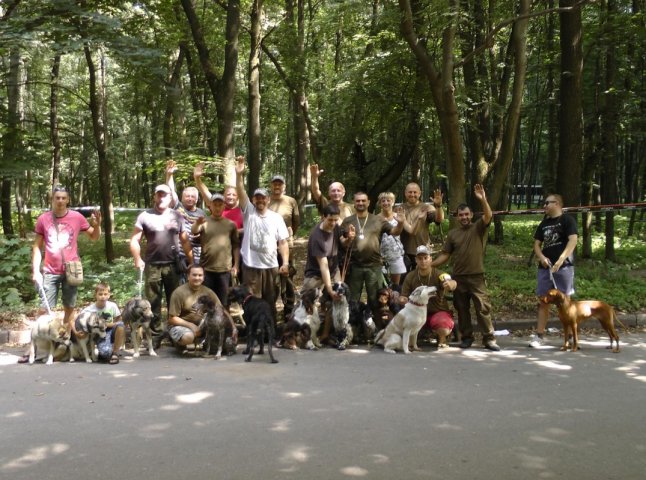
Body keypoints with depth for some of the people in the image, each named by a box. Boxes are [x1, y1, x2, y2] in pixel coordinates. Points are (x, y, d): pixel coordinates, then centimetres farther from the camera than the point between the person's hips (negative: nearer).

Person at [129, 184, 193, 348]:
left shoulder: (177, 216, 8)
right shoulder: (145, 216, 2)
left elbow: (185, 241, 11)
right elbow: (134, 240, 1)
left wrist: (191, 262, 5)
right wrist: (138, 259, -11)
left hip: (173, 265, 1)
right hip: (152, 266, -1)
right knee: (153, 302, 3)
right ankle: (155, 335, 10)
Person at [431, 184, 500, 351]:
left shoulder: (479, 228, 1)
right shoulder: (452, 234, 10)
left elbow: (489, 216, -18)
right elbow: (445, 254, 10)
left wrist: (483, 199, -31)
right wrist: (430, 264, -1)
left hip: (476, 276, -3)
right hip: (458, 277, 3)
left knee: (483, 307, -6)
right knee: (462, 309, 10)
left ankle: (489, 339, -3)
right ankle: (466, 337, 20)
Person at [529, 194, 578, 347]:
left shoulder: (567, 220, -3)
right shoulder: (543, 224, 16)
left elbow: (573, 240, -15)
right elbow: (537, 244, 16)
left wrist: (561, 259, -25)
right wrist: (541, 257, -5)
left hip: (563, 267, -6)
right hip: (545, 267, 6)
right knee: (543, 301, 5)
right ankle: (539, 335, 7)